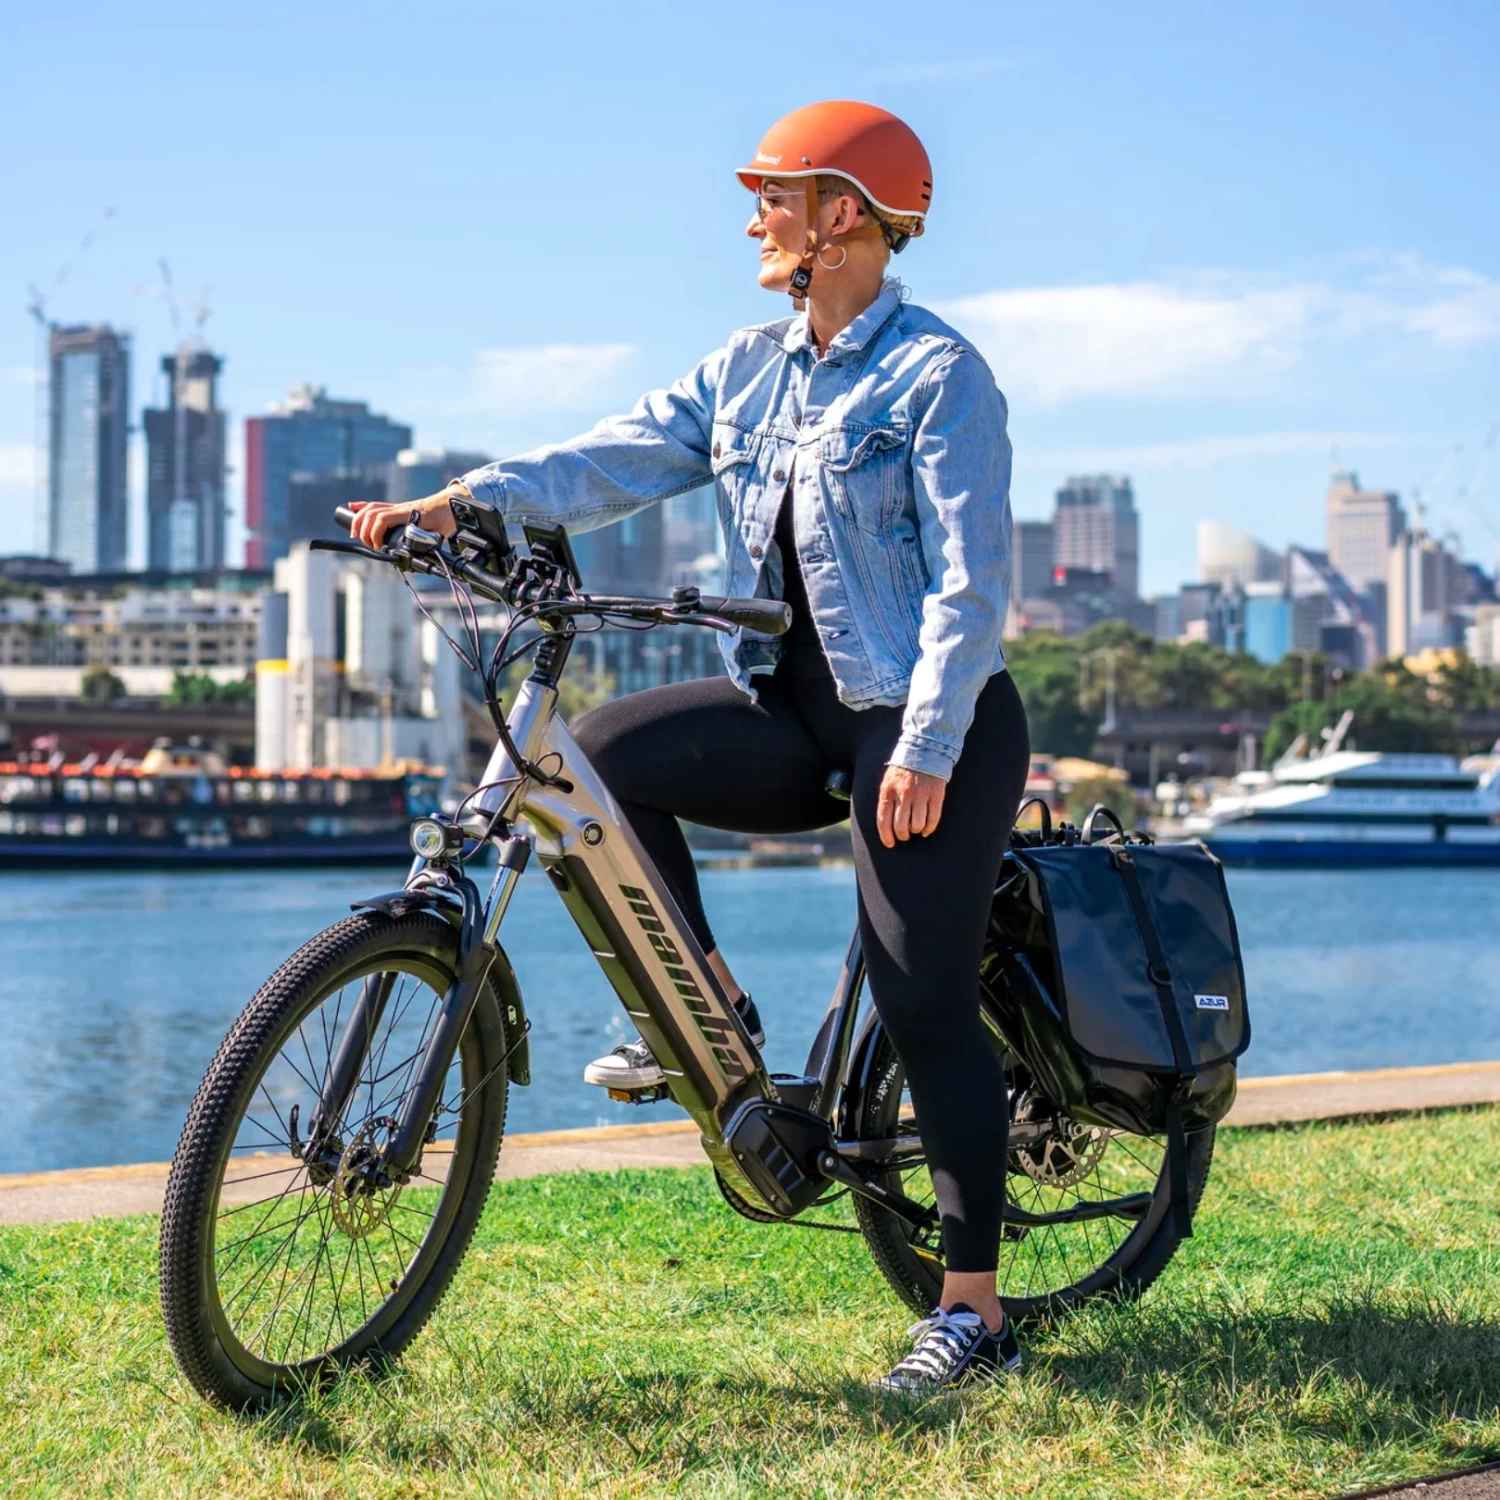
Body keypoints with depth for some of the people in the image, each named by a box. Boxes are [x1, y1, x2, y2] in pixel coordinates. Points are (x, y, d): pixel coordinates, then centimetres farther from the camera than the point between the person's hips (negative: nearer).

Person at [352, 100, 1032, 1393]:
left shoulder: (937, 374, -11)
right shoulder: (753, 369, 10)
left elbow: (969, 577, -16)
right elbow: (618, 459, -1)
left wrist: (926, 749, -23)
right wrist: (459, 501, -15)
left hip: (928, 725, -7)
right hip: (798, 711, 7)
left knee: (925, 1005, -8)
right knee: (607, 754, -12)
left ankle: (973, 1310, 1)